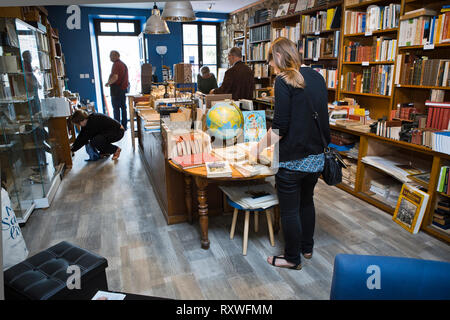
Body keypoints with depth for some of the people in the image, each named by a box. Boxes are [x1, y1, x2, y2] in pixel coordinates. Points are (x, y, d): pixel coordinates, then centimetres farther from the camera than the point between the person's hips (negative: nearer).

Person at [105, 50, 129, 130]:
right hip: (124, 88, 9)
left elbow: (115, 77, -24)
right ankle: (124, 126, 16)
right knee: (123, 107, 12)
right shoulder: (123, 64, 16)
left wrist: (108, 83, -9)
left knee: (116, 108, -4)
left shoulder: (116, 64, -13)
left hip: (117, 88, -9)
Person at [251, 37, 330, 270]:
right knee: (307, 201, 25)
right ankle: (307, 247, 42)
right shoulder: (316, 77, 8)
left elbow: (280, 127, -20)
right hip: (317, 156, 8)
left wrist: (260, 146, -7)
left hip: (293, 159, -8)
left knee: (289, 210, 9)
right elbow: (321, 117, 14)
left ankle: (292, 258, 27)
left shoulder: (284, 80, -15)